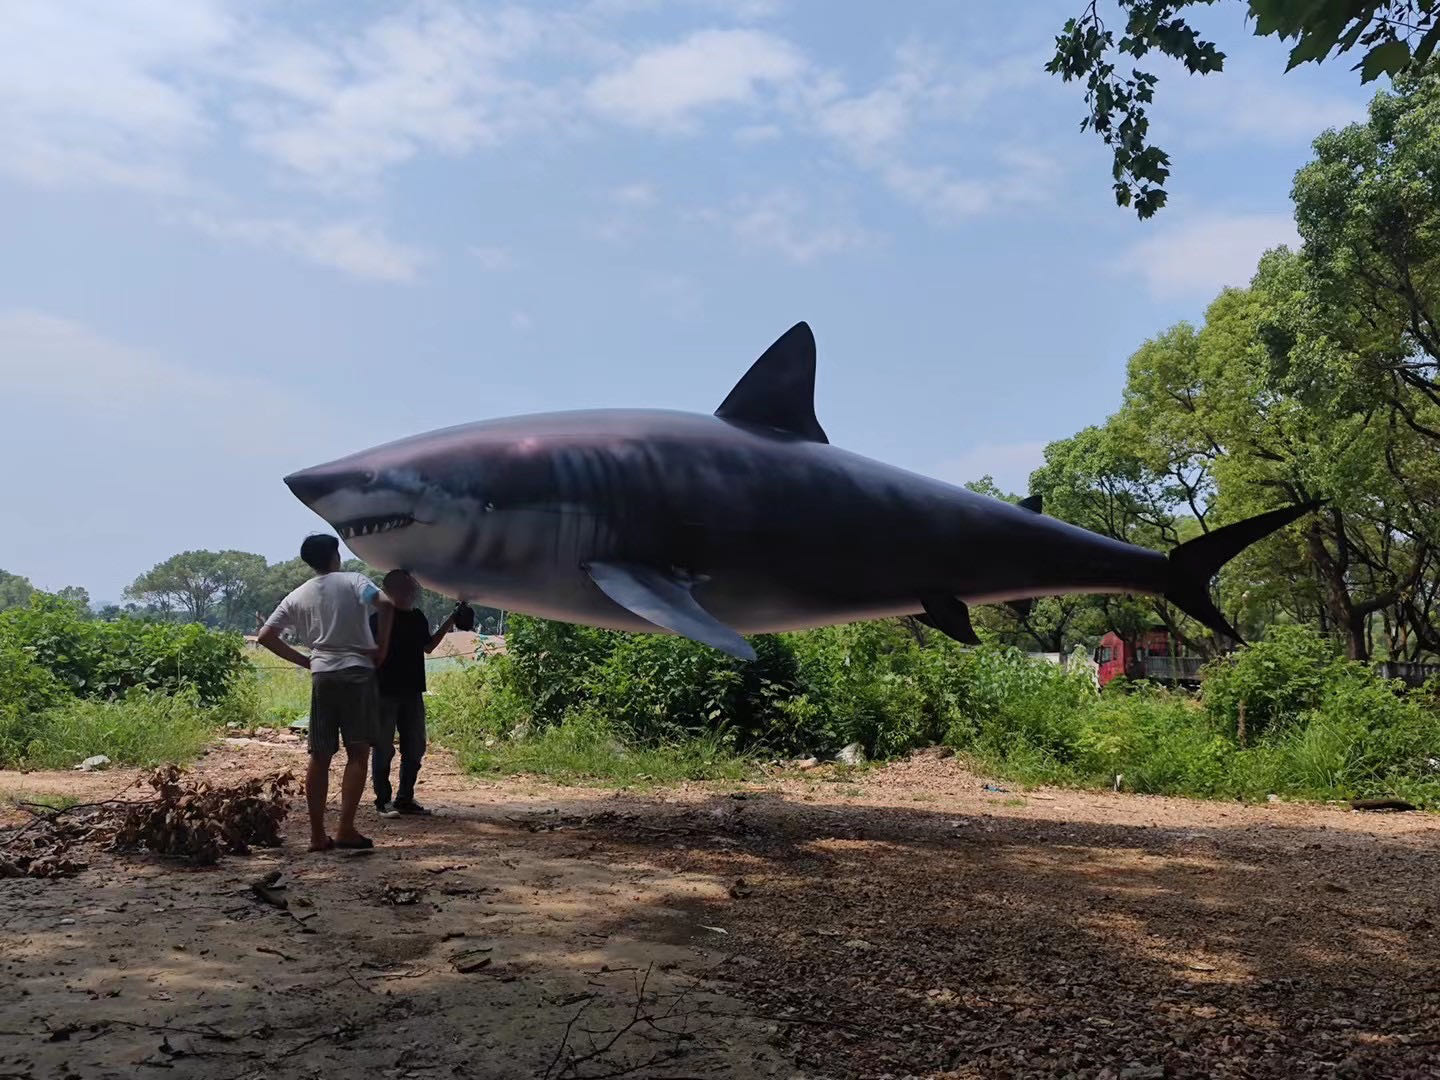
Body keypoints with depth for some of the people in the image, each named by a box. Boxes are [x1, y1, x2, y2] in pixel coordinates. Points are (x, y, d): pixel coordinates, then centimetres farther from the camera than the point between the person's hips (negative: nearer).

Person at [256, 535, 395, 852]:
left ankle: (318, 834, 8)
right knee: (358, 752, -1)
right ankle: (346, 829, -7)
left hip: (321, 675, 4)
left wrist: (302, 660, 13)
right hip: (357, 671, -4)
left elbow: (265, 635, 8)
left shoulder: (297, 597, 12)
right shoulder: (353, 581, 0)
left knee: (320, 756, 7)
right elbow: (385, 604, -17)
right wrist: (381, 647, -7)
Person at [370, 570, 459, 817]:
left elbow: (428, 647, 22)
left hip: (412, 692, 7)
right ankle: (383, 801, 9)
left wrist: (449, 622, 17)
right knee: (384, 748, 1)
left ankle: (405, 798, 21)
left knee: (415, 748, 10)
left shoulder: (417, 617, 11)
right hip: (386, 693, -7)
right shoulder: (379, 617, -9)